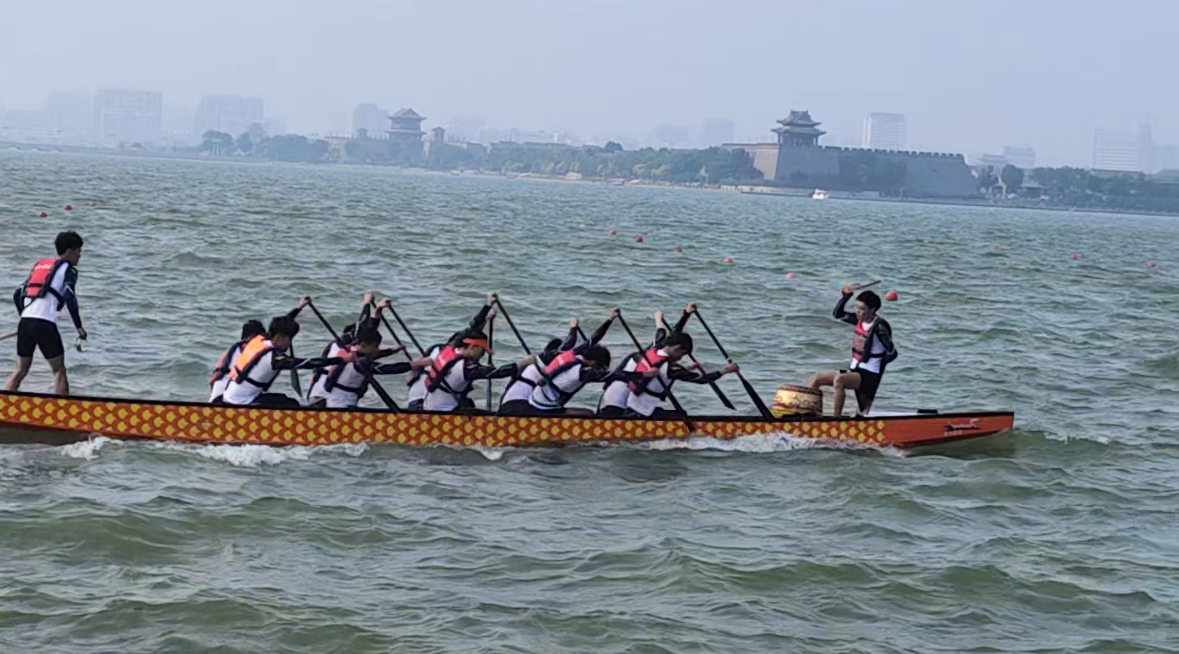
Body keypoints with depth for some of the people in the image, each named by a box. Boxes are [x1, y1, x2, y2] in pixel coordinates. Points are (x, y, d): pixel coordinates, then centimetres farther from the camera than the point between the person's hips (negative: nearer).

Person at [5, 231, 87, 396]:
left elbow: (18, 295, 22)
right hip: (45, 324, -6)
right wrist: (79, 327, -6)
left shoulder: (39, 265, 24)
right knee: (59, 371, 5)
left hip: (25, 322, 6)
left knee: (20, 370, 14)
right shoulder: (68, 269, 5)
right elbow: (70, 297, -11)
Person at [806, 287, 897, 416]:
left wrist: (878, 365, -11)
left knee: (838, 380, -35)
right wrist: (845, 296, 6)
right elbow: (837, 314, 17)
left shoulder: (879, 327, -15)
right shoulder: (861, 320, 7)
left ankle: (837, 419, -30)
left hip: (868, 376, -9)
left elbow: (892, 353, -13)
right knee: (816, 379, 4)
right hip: (854, 372, 9)